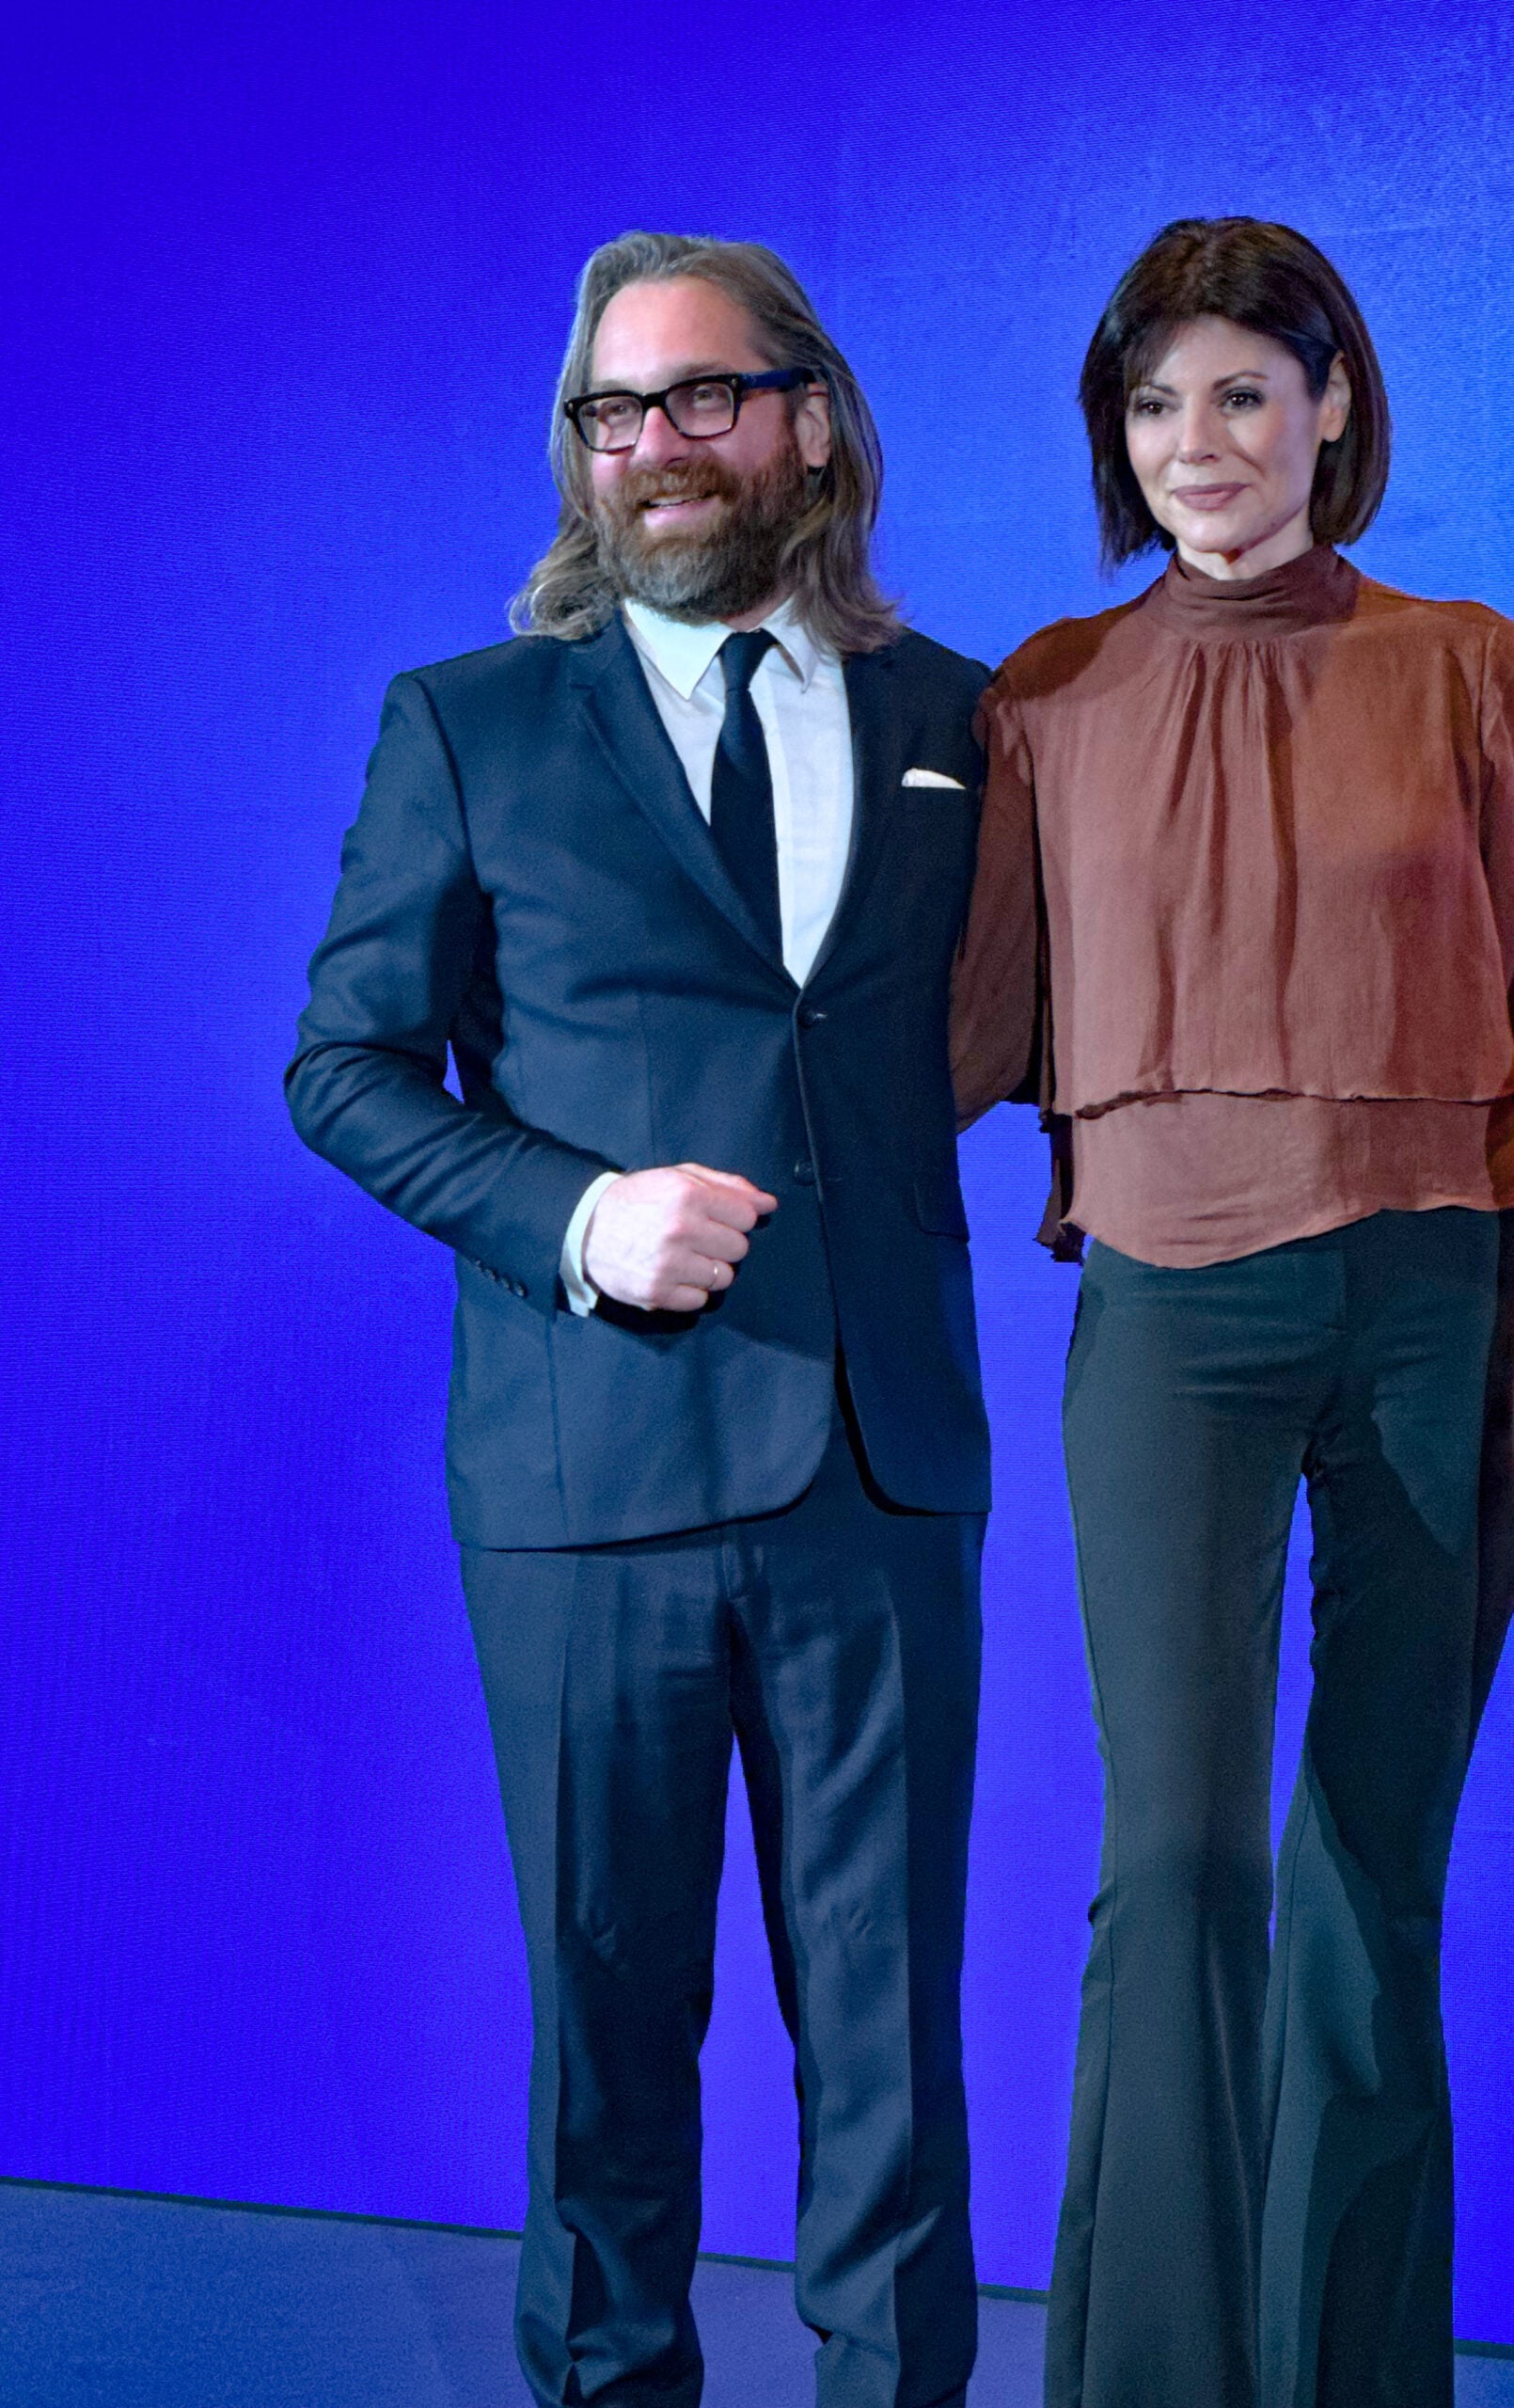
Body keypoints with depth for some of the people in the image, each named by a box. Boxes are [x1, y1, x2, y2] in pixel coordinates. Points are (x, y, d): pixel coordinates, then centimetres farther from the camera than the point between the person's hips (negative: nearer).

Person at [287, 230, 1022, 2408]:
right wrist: (573, 1217, -11)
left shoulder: (951, 719, 11)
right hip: (587, 1468, -1)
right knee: (607, 1990, 10)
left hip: (886, 1466, 1)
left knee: (890, 2004, 6)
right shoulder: (465, 727, 5)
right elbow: (346, 1063, 3)